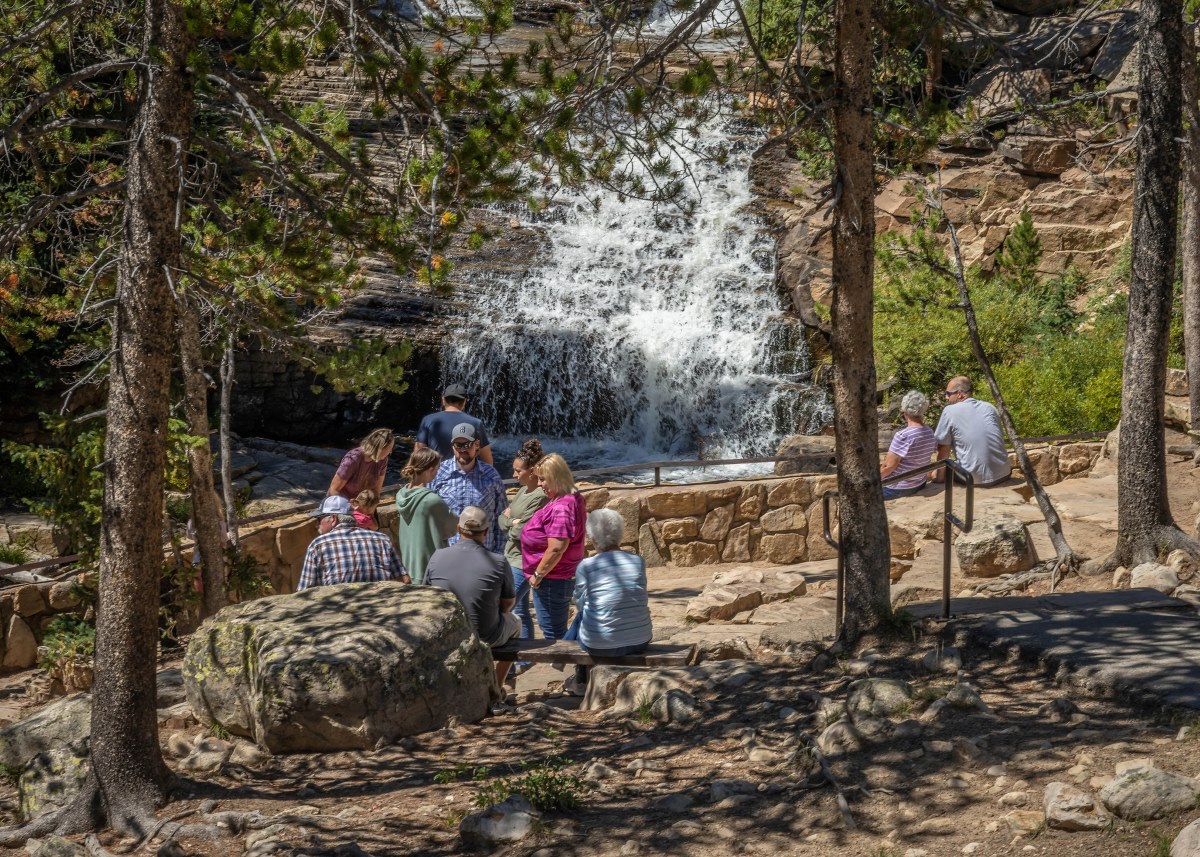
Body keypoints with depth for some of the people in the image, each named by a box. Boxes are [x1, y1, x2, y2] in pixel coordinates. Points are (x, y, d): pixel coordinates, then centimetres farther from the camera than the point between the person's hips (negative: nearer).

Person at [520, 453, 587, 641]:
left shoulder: (561, 508, -25)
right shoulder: (573, 500, 9)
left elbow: (556, 548, -29)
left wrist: (538, 574, -19)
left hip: (552, 581, -11)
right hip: (565, 577, 11)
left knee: (553, 633, -1)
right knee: (557, 631, 20)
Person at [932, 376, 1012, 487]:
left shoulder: (949, 412, -4)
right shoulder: (990, 407, 10)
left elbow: (943, 448, -1)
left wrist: (939, 475, 11)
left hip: (977, 479, -4)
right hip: (1003, 474, 5)